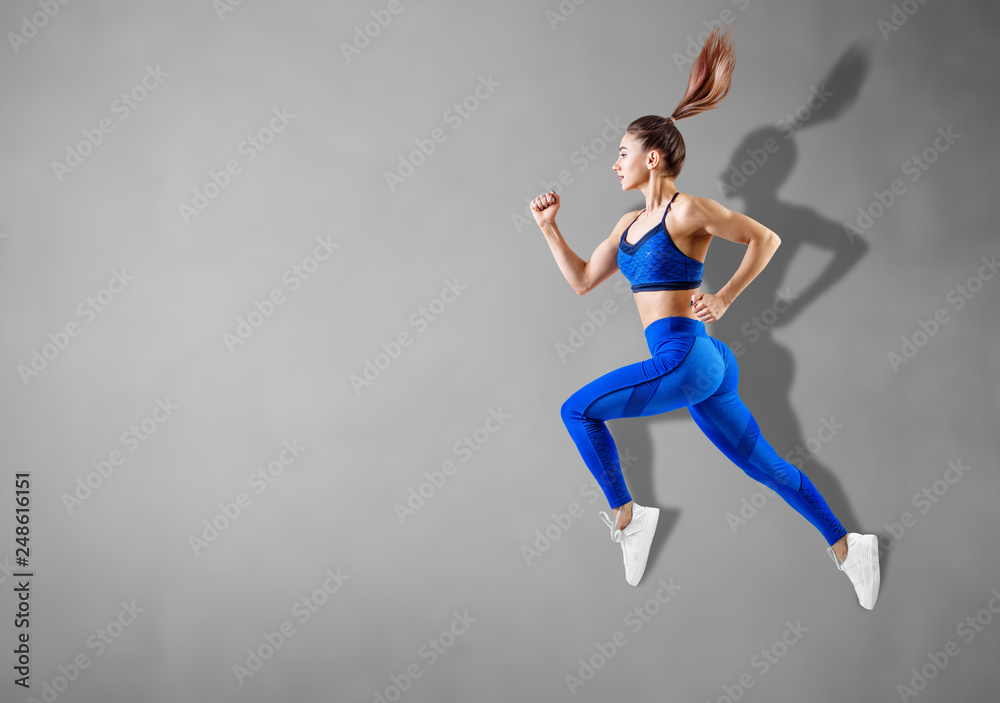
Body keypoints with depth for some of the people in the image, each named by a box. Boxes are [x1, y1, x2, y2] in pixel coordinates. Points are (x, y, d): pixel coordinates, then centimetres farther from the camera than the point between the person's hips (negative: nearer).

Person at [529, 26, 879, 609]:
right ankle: (847, 546, 22)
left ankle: (626, 516, 5)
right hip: (698, 364, 8)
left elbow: (766, 238, -6)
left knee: (577, 410, -5)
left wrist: (724, 299, -9)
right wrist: (549, 227, 14)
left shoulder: (687, 210, -7)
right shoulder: (629, 225, 17)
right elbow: (582, 280, 21)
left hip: (686, 358, -8)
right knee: (766, 466, 13)